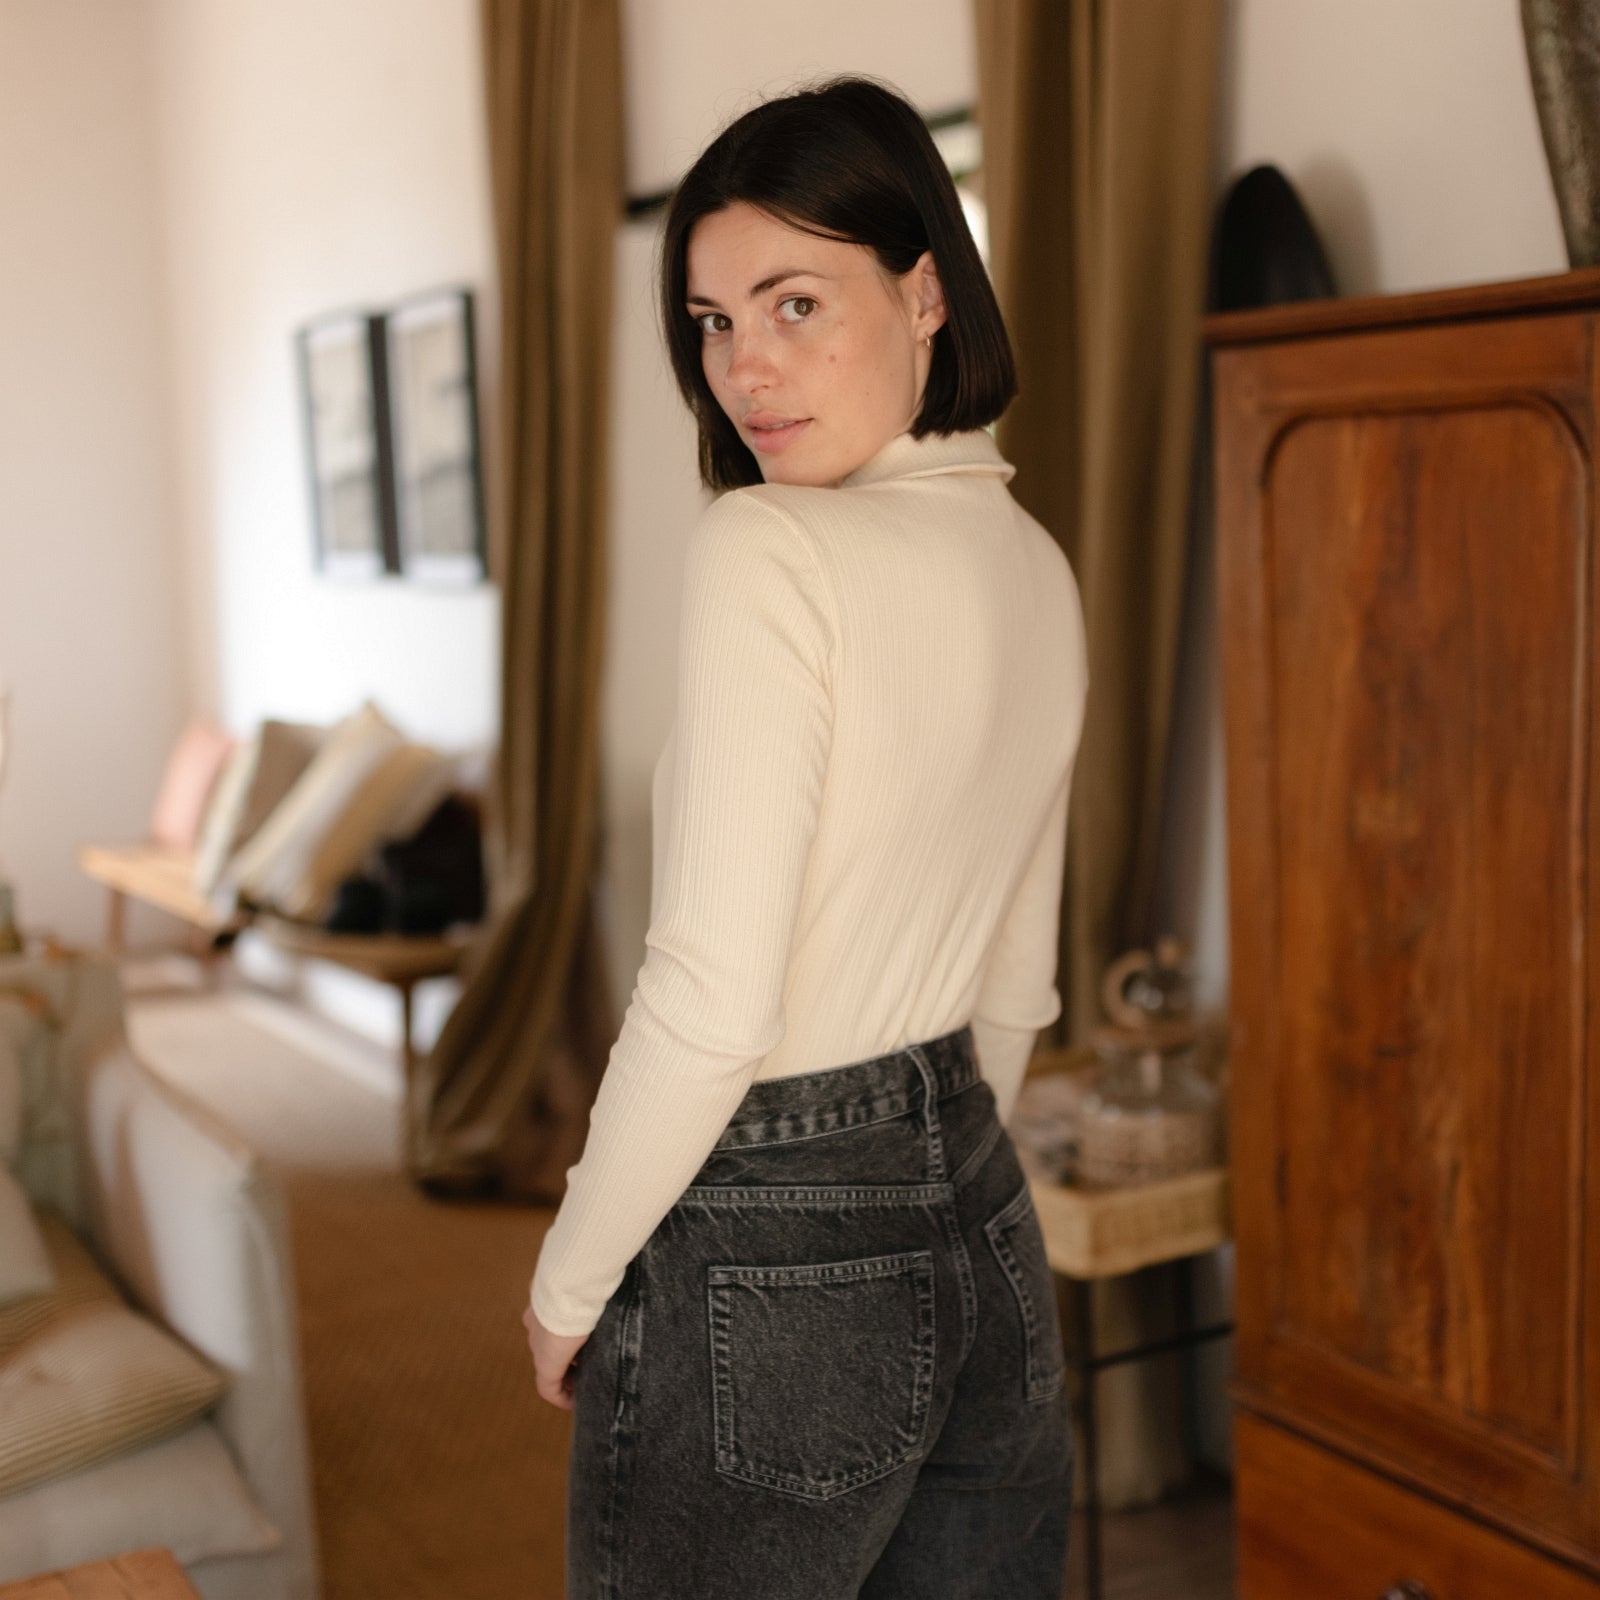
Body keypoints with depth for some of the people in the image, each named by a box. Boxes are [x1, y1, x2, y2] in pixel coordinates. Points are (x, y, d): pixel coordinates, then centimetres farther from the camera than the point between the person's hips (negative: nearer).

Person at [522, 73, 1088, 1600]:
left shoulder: (766, 547, -19)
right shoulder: (1038, 568, 6)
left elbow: (710, 1002, -22)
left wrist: (567, 1283, -8)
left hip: (762, 1274, -7)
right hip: (987, 1244, 8)